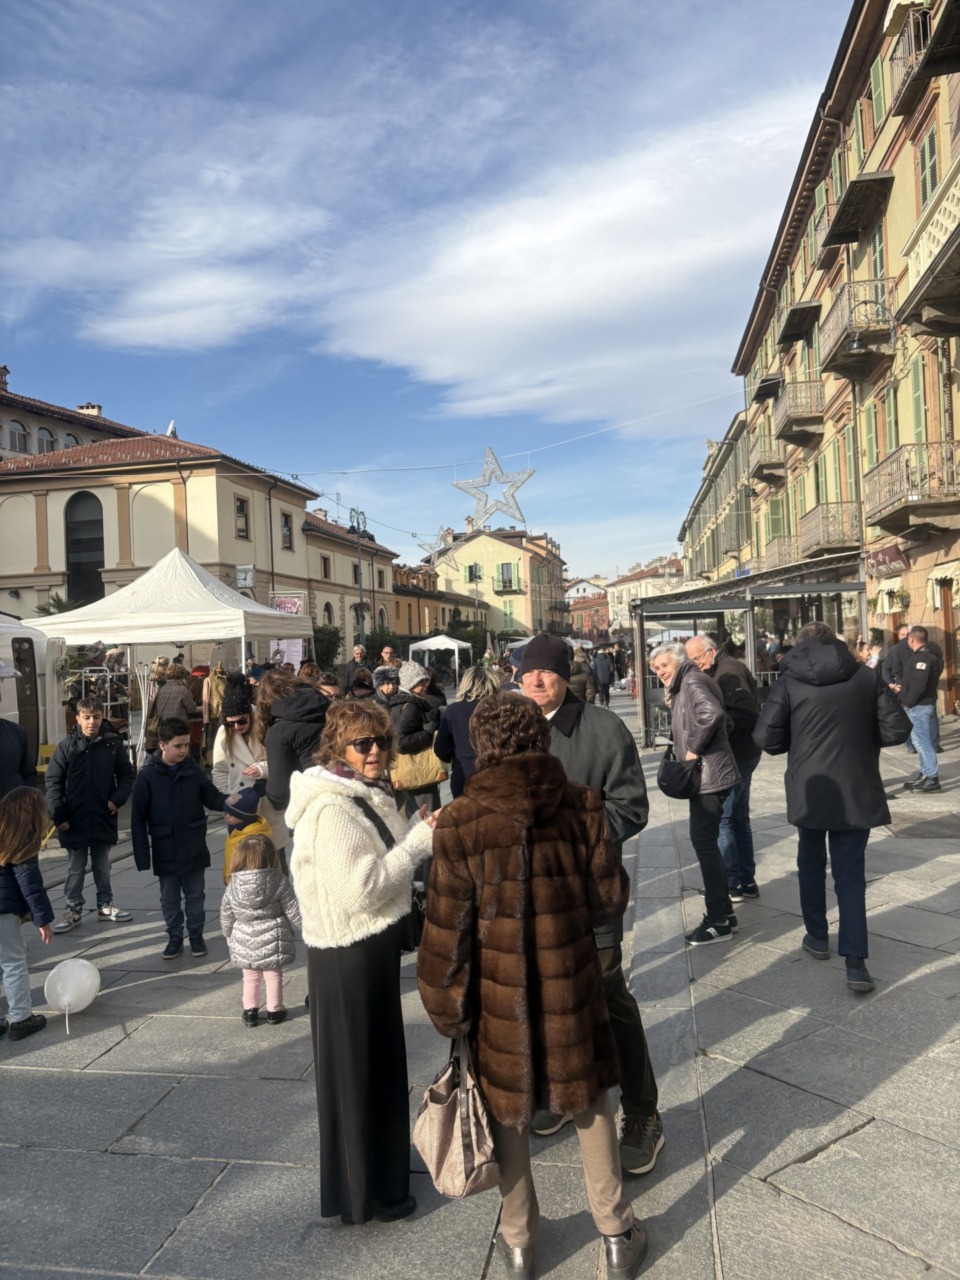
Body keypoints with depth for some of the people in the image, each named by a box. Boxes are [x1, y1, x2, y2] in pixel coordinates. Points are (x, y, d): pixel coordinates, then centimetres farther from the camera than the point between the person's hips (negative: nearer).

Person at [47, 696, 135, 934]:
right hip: (75, 820, -1)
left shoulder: (113, 744, -6)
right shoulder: (67, 745, -8)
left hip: (104, 818, 1)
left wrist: (117, 799, -12)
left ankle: (105, 905, 31)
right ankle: (73, 910, 23)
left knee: (102, 865, 17)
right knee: (75, 868, 12)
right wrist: (58, 814, -10)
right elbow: (53, 781, -5)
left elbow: (126, 775, 3)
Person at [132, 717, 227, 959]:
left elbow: (212, 798, 2)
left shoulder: (194, 770, -4)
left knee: (195, 895, 14)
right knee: (169, 898, 13)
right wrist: (142, 855, -9)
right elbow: (138, 818, -8)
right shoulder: (148, 775, -11)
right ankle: (175, 937, 29)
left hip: (194, 847, 2)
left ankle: (196, 935, 29)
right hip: (165, 850, -1)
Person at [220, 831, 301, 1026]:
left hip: (245, 942, 2)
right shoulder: (278, 881, -15)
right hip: (272, 940, -2)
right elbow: (294, 912, -10)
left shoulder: (233, 886, -8)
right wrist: (301, 924, 8)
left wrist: (230, 937, 20)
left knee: (250, 977, 19)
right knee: (273, 975, 15)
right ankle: (274, 1010, 24)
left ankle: (250, 1011, 26)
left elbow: (226, 917, 3)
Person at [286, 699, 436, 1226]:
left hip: (375, 947, 10)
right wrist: (420, 841, -23)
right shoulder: (331, 810, -24)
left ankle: (382, 1172, 44)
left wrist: (417, 829, 1)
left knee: (380, 1062, 24)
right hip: (347, 959, -10)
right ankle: (362, 1193, 27)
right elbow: (362, 890, -28)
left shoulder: (365, 796, 7)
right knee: (354, 1071, 7)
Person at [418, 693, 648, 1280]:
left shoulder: (461, 821, -16)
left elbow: (449, 927, -12)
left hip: (500, 990, -1)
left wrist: (449, 1009, 0)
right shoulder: (582, 805, -12)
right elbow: (609, 898, -5)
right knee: (591, 1102, 21)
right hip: (572, 984, 1)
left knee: (508, 1109, 19)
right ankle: (617, 1233, 36)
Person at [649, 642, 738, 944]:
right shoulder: (682, 686, 17)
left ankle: (719, 921, 4)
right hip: (705, 775, 11)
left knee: (704, 843, -5)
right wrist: (686, 751, 7)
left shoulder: (692, 681, -14)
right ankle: (723, 912, 25)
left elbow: (712, 714, -33)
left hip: (709, 776, -11)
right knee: (705, 842, 16)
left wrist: (694, 748, -23)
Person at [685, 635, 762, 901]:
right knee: (738, 818, 14)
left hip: (737, 755, -10)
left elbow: (747, 713, -26)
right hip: (740, 754, 10)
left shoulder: (729, 671, -17)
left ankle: (732, 884, 3)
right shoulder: (719, 671, 14)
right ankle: (746, 880, 22)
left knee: (720, 818, -5)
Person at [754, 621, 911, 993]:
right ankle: (855, 962, 0)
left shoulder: (790, 681, -6)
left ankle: (817, 937, 32)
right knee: (850, 872, 6)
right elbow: (897, 729, -2)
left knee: (811, 863, 20)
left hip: (809, 789, -1)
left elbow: (766, 737, -10)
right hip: (857, 790, 1)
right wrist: (862, 739, 14)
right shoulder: (866, 676, -2)